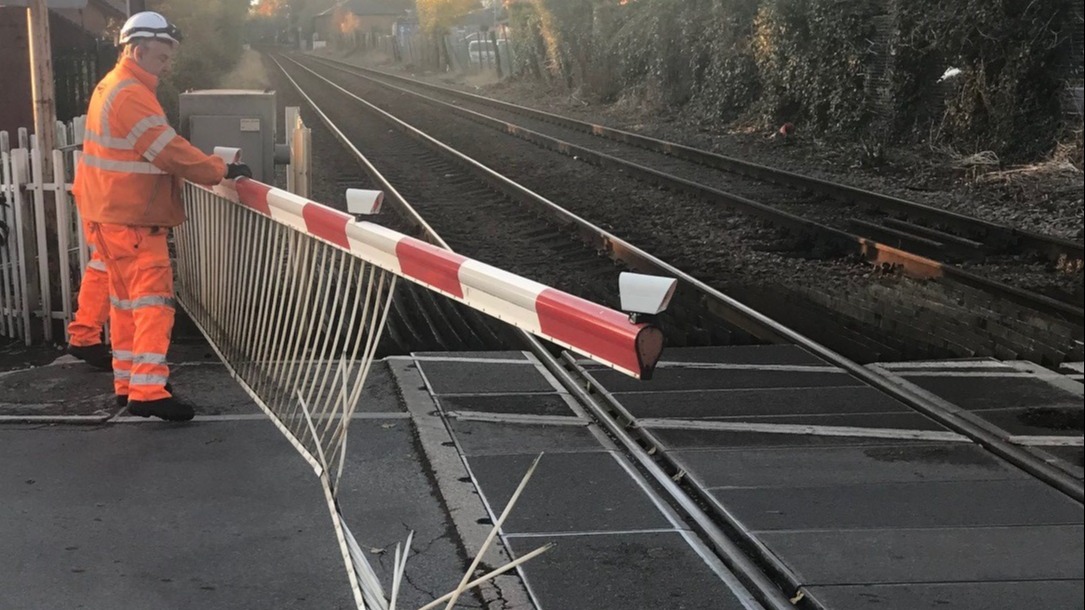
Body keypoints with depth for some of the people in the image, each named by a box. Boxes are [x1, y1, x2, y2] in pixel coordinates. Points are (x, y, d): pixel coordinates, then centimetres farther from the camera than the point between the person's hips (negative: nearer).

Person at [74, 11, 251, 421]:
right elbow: (169, 150, -22)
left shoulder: (113, 87, 16)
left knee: (126, 300, 15)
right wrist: (222, 171, -13)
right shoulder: (131, 94, -18)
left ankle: (129, 381, 23)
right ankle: (148, 391, -15)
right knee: (153, 299, -11)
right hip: (132, 221, -11)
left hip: (114, 215, 11)